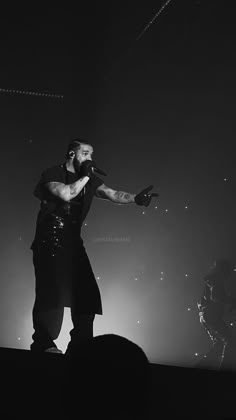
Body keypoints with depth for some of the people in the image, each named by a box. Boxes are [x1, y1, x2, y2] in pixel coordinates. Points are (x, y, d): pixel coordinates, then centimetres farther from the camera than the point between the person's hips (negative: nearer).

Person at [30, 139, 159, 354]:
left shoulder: (90, 179, 11)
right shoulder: (53, 174, -5)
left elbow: (112, 194, -3)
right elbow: (66, 194, -25)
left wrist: (135, 198, -20)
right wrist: (85, 177, -15)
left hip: (73, 242, 6)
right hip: (49, 243, -6)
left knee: (86, 293, 0)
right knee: (53, 292, -14)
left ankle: (80, 346, 8)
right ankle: (43, 343, -4)